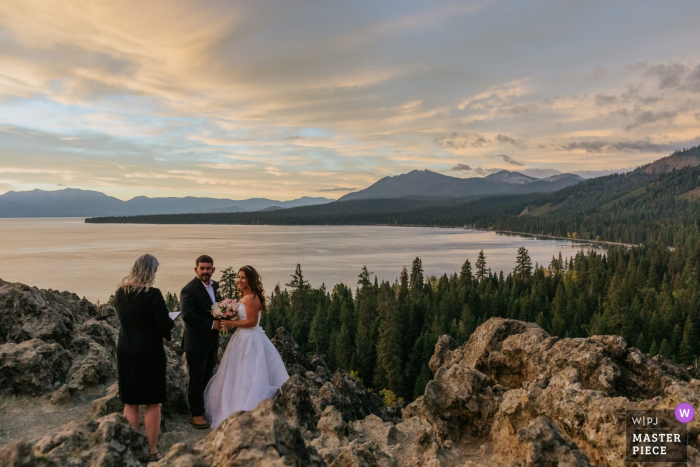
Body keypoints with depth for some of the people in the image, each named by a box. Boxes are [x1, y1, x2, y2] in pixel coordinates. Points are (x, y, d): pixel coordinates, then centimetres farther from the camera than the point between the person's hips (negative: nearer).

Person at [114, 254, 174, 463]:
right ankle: (152, 450, 16)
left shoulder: (120, 293, 1)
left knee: (130, 403, 16)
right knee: (153, 403, 8)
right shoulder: (153, 294, -18)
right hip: (149, 351, -6)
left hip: (125, 350, 6)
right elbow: (165, 325, -17)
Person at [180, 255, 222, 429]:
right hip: (196, 342, -7)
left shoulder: (215, 286, 9)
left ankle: (205, 409, 29)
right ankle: (196, 414, 17)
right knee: (197, 380, 4)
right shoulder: (189, 290, -15)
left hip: (212, 342, 7)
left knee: (207, 378, 17)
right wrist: (211, 324, -20)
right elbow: (188, 316, -22)